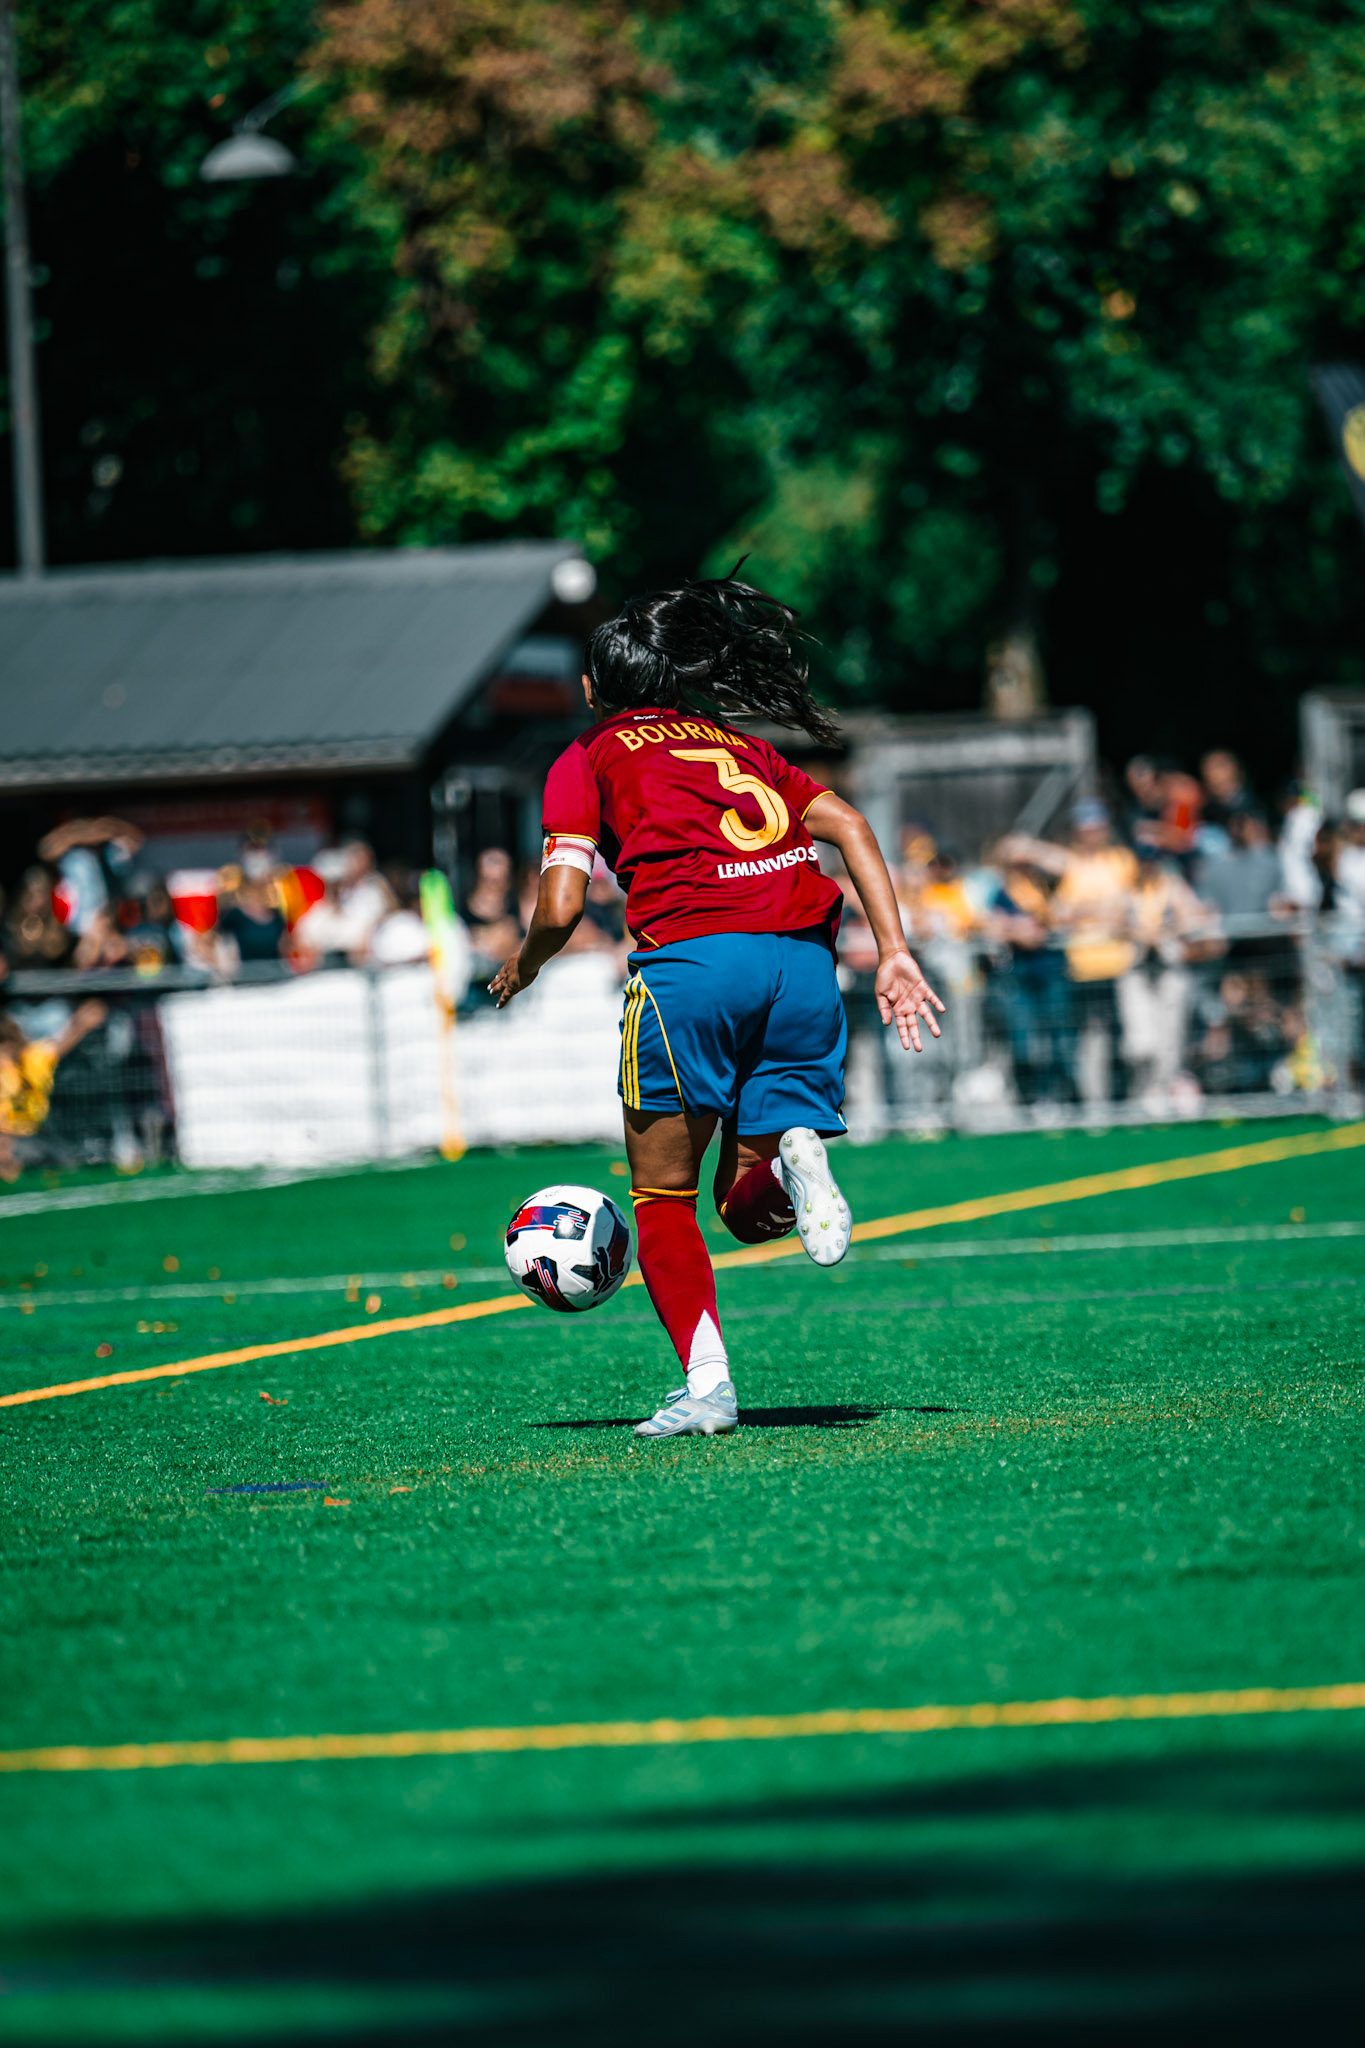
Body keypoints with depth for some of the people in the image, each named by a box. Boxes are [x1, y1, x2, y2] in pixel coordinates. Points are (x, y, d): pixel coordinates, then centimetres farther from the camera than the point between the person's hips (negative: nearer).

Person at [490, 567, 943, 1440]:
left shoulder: (590, 756, 17)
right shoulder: (737, 745, 30)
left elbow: (560, 908, 5)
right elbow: (849, 826, 15)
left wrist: (520, 969, 25)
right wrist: (895, 954, 10)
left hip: (691, 952, -4)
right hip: (803, 953, 4)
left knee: (663, 1195, 10)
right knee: (751, 1207, 15)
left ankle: (706, 1383, -8)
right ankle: (794, 1149, -19)